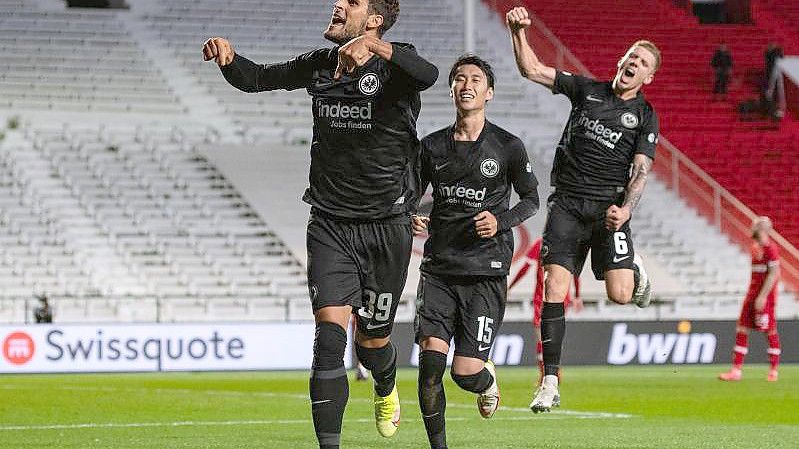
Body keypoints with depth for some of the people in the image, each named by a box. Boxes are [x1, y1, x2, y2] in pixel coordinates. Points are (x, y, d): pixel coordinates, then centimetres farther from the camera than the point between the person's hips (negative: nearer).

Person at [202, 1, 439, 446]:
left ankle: (386, 389, 48)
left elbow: (429, 74, -34)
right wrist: (228, 56, -7)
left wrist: (373, 45, -50)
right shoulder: (321, 65, 6)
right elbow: (256, 79, 16)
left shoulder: (394, 65, -10)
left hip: (386, 229, -3)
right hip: (330, 225, 3)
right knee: (330, 333, -14)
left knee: (372, 341, 12)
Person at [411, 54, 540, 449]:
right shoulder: (432, 146, 7)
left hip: (486, 272, -2)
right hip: (438, 269, 2)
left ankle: (488, 379, 31)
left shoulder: (507, 147, 0)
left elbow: (531, 199, 10)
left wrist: (501, 220, -10)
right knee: (430, 360, -13)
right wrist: (412, 220, -6)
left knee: (465, 372, -8)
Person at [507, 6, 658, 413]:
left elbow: (641, 170, -4)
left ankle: (635, 271, 26)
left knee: (619, 294, -13)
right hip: (566, 203, 1)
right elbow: (532, 70, 8)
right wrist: (518, 32, -9)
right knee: (554, 289, -11)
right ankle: (550, 382, -7)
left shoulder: (645, 117, 6)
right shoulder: (586, 90, 11)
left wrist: (625, 209, -21)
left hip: (608, 207, -1)